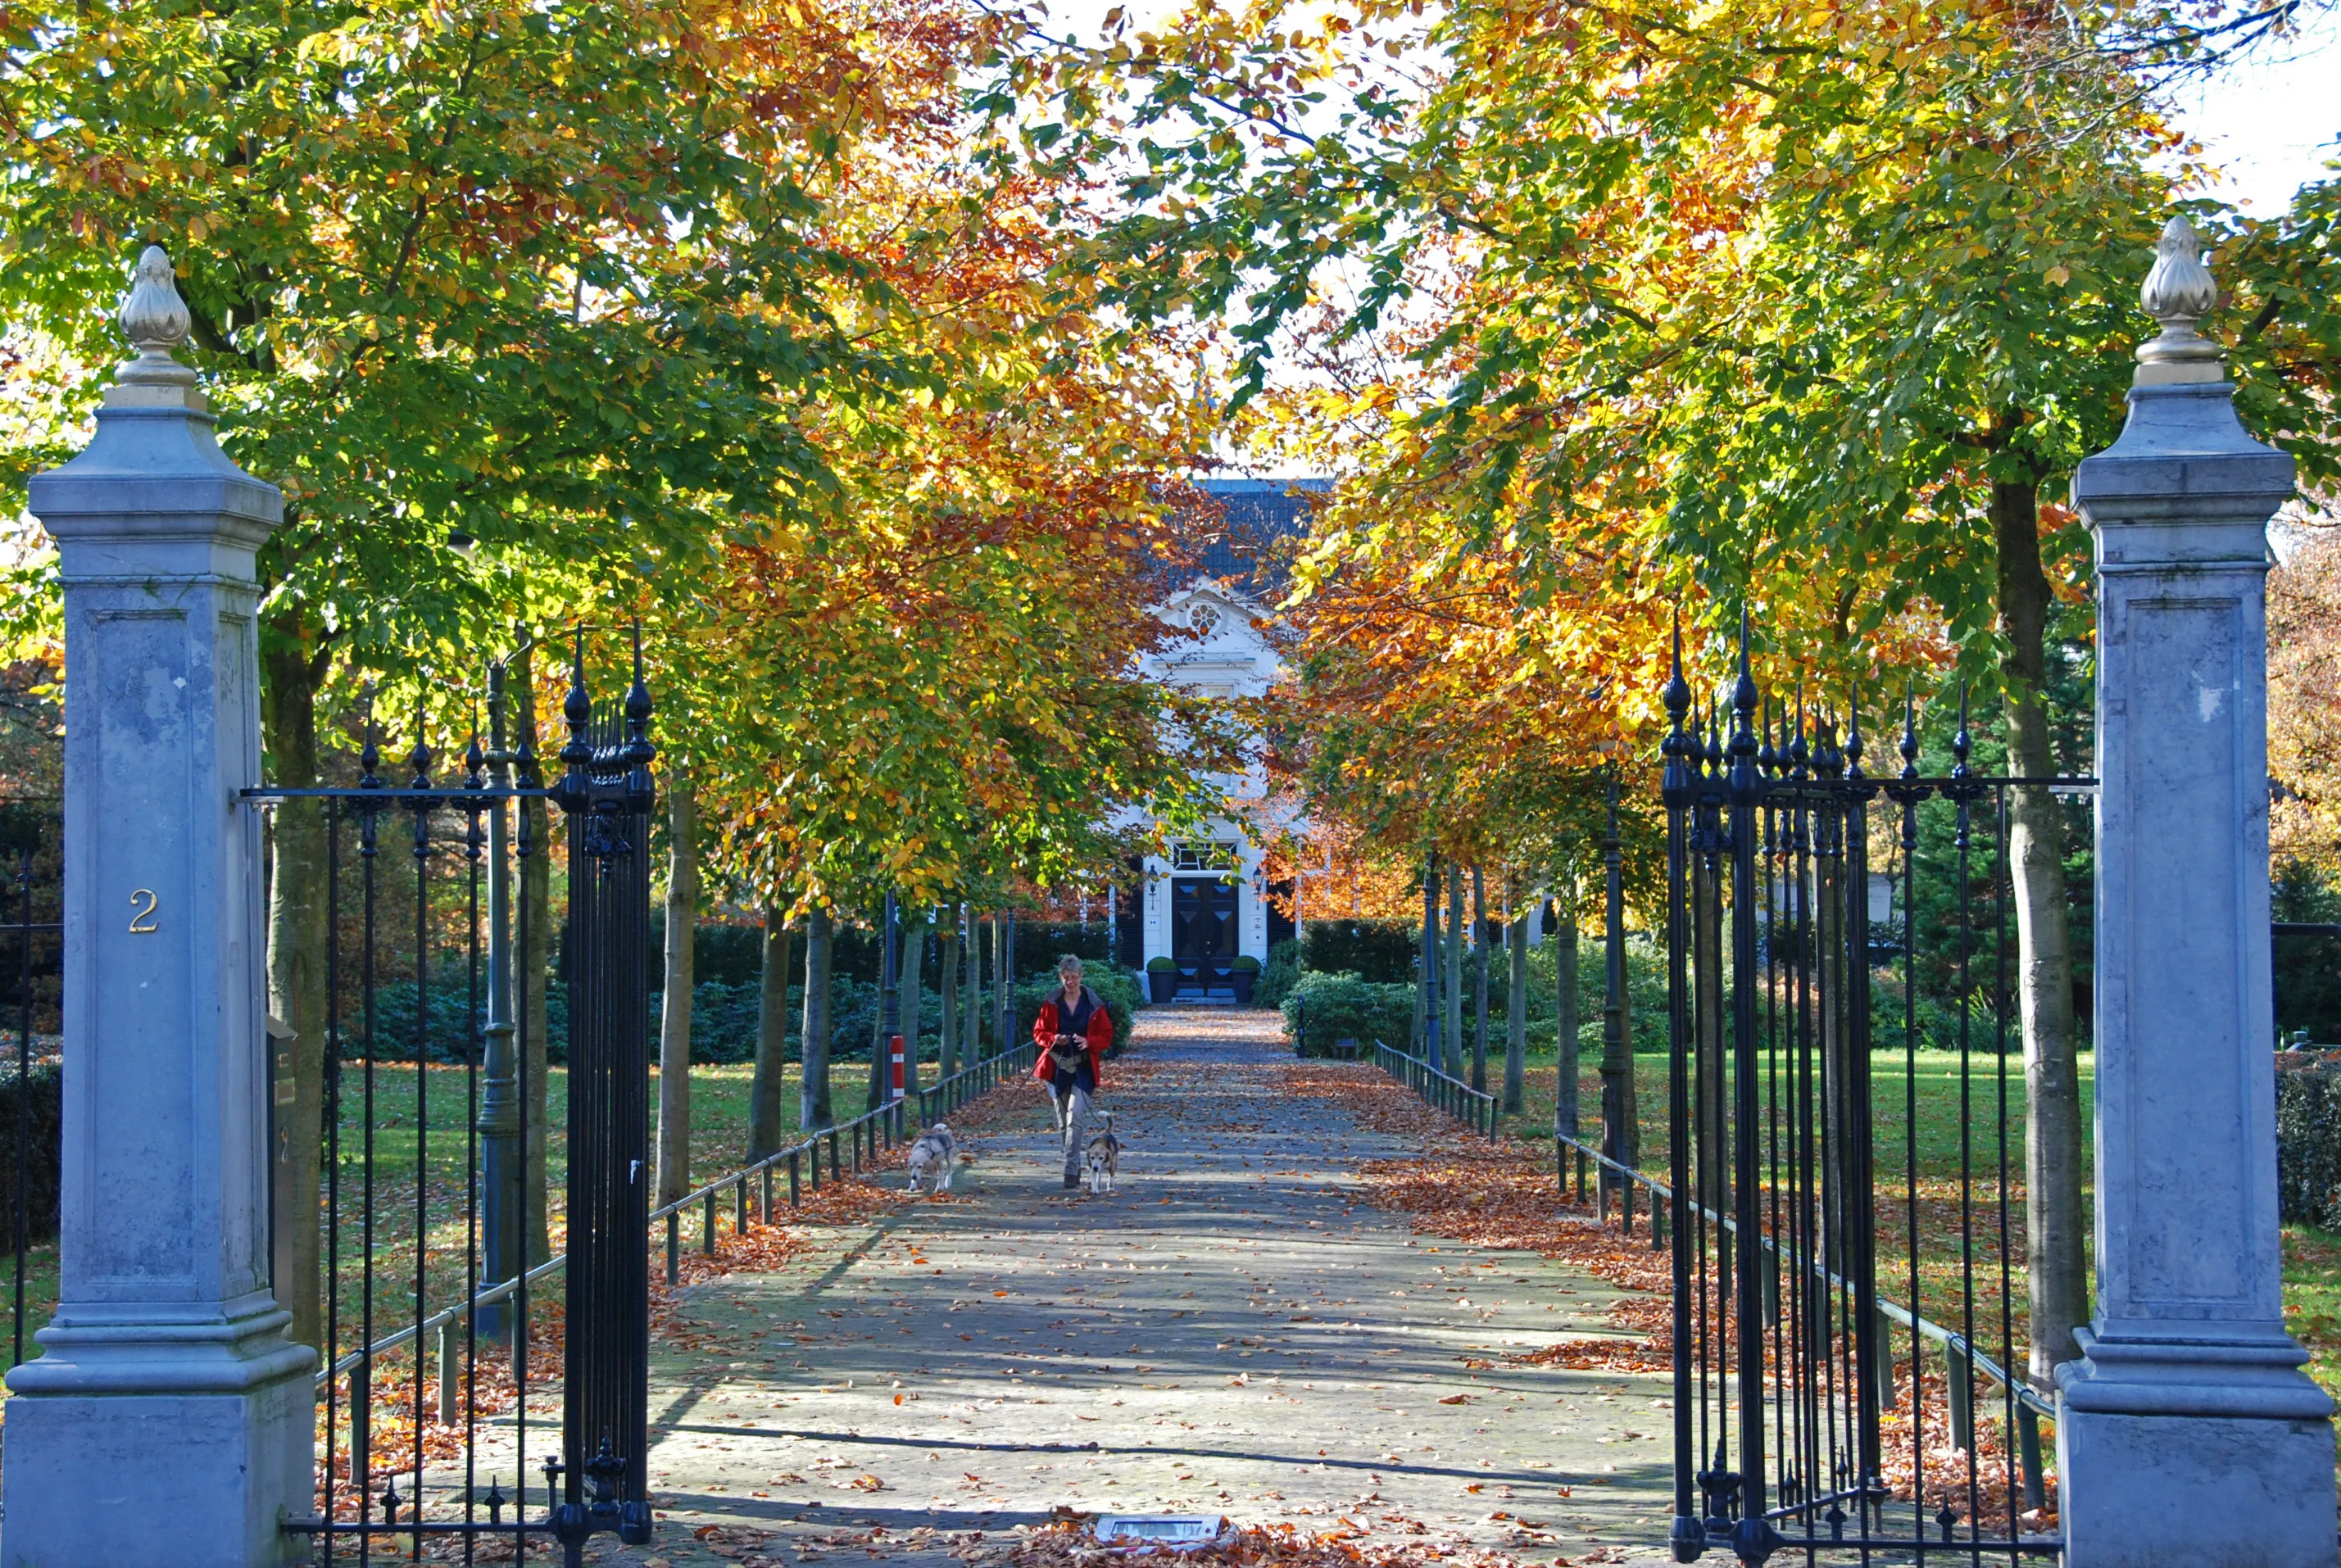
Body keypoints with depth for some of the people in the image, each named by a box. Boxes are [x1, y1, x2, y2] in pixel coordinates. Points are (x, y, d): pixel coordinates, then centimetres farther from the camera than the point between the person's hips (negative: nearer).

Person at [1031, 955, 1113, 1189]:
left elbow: (1107, 1036, 3)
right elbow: (1038, 1033, 9)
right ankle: (1075, 1164, 25)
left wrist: (1089, 1042, -17)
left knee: (1076, 1117, -16)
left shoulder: (1094, 1005, 0)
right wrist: (1053, 1039, -12)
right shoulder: (1051, 1003, 5)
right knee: (1063, 1123, 9)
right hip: (1057, 1067, 3)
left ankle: (1071, 1170, -15)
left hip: (1083, 1070, -3)